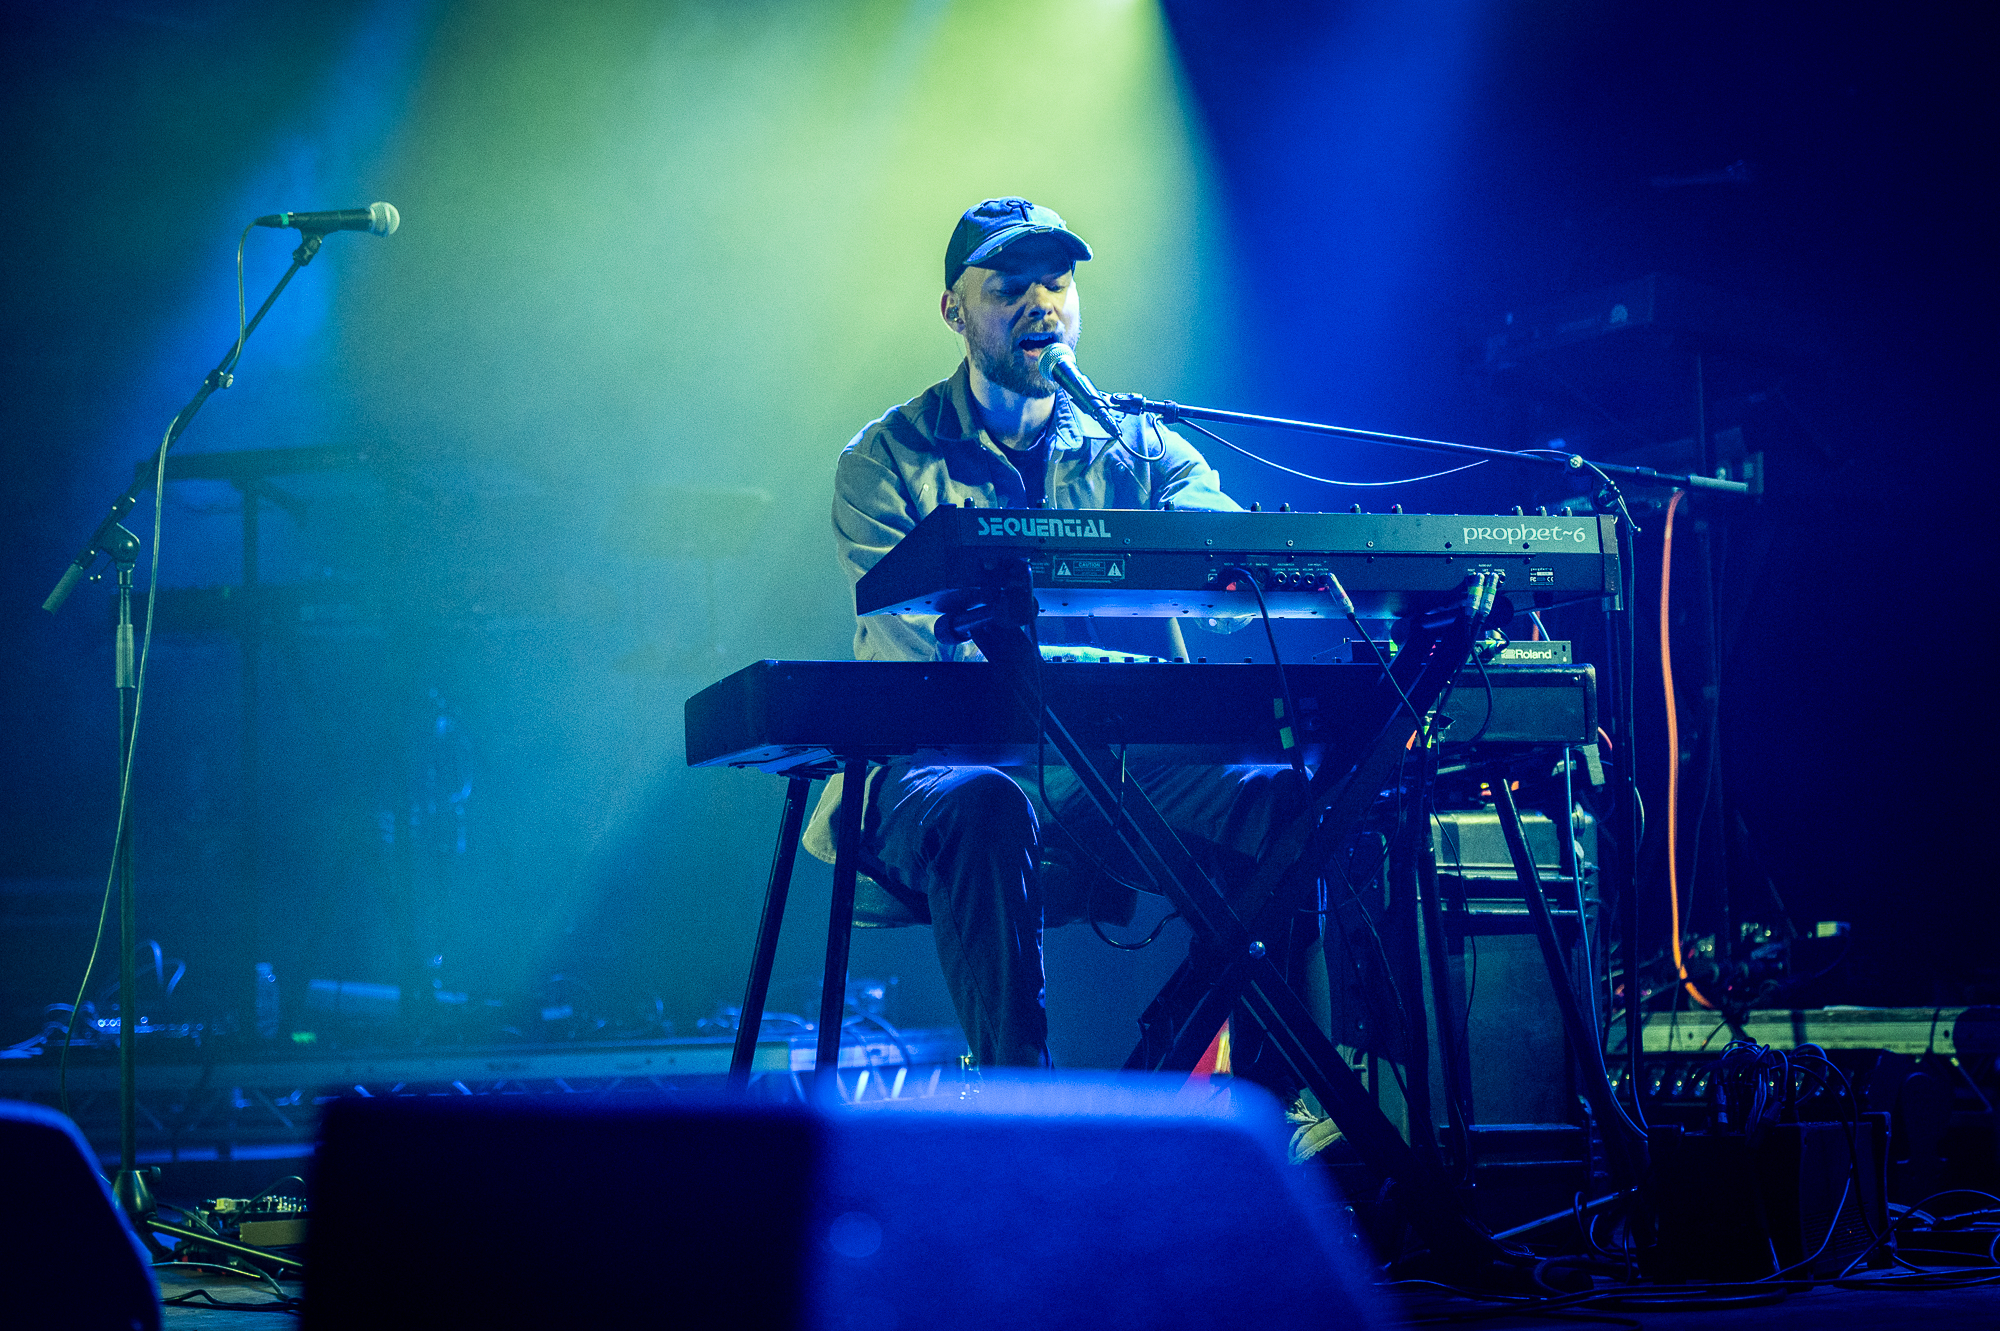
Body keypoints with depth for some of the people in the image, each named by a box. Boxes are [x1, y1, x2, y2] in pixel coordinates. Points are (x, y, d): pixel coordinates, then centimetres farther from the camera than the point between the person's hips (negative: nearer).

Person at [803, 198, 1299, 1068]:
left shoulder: (1138, 448, 15)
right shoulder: (885, 462, 5)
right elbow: (918, 648, -11)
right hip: (938, 760, -3)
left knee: (1281, 798, -25)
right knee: (983, 807, -38)